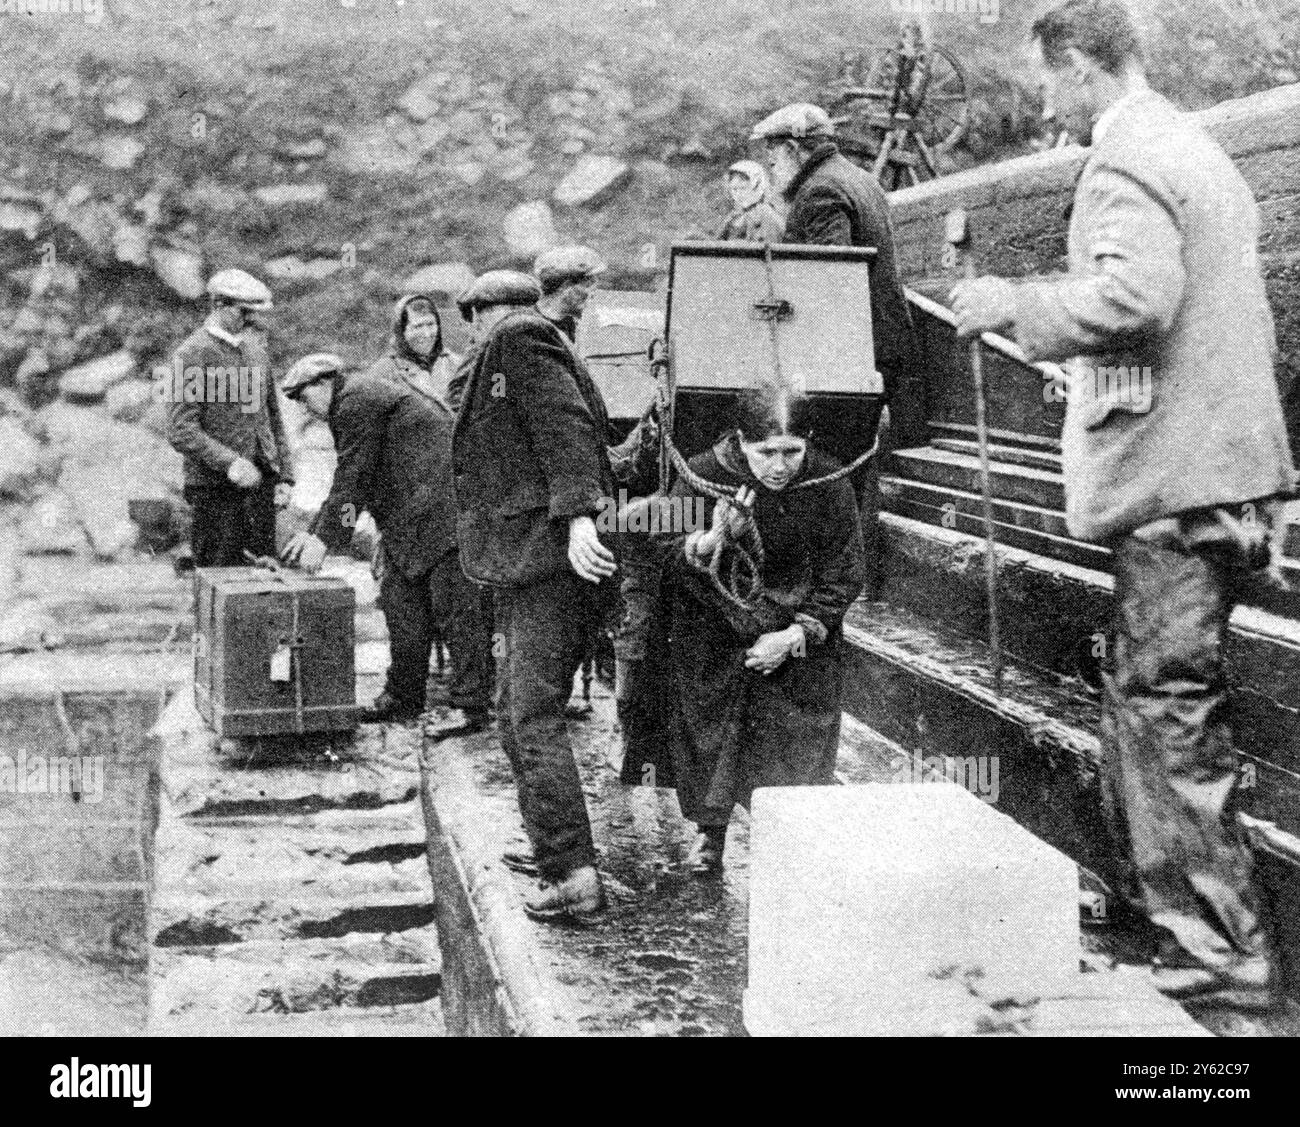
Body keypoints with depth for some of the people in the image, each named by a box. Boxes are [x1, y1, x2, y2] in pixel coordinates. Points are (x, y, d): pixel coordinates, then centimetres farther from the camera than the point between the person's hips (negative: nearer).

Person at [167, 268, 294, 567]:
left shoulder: (254, 347, 13)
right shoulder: (193, 354, -9)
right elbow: (181, 431, -15)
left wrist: (284, 475, 12)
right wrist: (229, 463, -26)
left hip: (261, 481, 6)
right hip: (215, 487, -6)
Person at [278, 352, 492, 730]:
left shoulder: (356, 400, -12)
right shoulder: (365, 392, 20)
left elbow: (352, 477, -14)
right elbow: (350, 478, 23)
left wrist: (323, 539, -9)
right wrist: (313, 532, 19)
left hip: (444, 508, -11)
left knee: (455, 607, -9)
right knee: (401, 601, 12)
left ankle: (472, 707, -6)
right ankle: (404, 697, 19)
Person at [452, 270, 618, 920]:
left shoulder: (519, 341, -2)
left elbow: (568, 424, -16)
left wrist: (577, 517, -26)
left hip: (547, 558, -10)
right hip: (526, 568, 10)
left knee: (533, 717, -15)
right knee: (517, 715, 16)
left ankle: (574, 873, -19)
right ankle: (551, 846, 23)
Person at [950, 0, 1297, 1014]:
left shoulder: (1127, 159, -11)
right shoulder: (1200, 150, 20)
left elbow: (1133, 294, -28)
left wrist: (1017, 305, -14)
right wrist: (1078, 362, 29)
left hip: (1174, 480, -10)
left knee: (1168, 709, -6)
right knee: (1149, 695, 18)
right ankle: (1153, 889, 28)